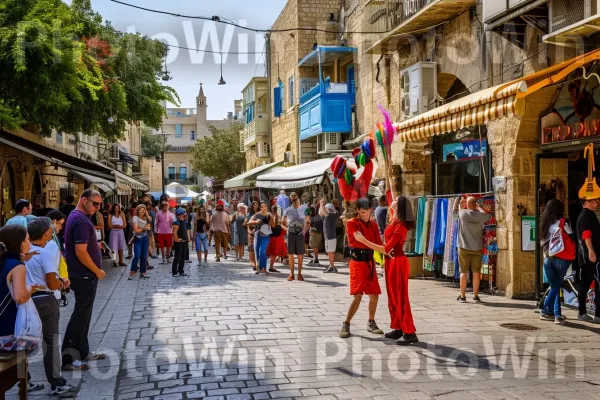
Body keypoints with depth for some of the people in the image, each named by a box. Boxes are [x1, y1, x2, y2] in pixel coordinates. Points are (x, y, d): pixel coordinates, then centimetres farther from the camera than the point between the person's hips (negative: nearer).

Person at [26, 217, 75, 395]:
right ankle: (56, 383, 9)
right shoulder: (47, 252, -16)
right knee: (50, 341, 3)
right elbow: (52, 284, -20)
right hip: (43, 301, -6)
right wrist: (62, 283, 1)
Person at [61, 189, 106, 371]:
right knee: (81, 315, -5)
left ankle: (82, 352, 25)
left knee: (83, 314, 16)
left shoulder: (75, 217, 12)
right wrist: (98, 271, -15)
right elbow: (81, 252, -25)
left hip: (83, 275, 10)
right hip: (85, 276, -10)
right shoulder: (82, 221, -20)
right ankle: (66, 358, 0)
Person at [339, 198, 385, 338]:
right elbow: (360, 241, -19)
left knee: (374, 295, 9)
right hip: (358, 262, -6)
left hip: (370, 262, 6)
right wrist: (385, 249, -22)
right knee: (358, 295, -13)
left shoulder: (373, 225, 10)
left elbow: (379, 245, 7)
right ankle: (346, 325, -3)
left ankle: (371, 323, 26)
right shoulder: (351, 223, -8)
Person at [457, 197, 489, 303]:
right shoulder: (481, 215, -3)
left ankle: (462, 296, 8)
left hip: (464, 247, -1)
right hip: (477, 248, 1)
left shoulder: (462, 213, -9)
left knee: (464, 272, 4)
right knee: (476, 272, 7)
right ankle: (476, 296, 10)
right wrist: (478, 207, 30)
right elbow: (486, 215, 20)